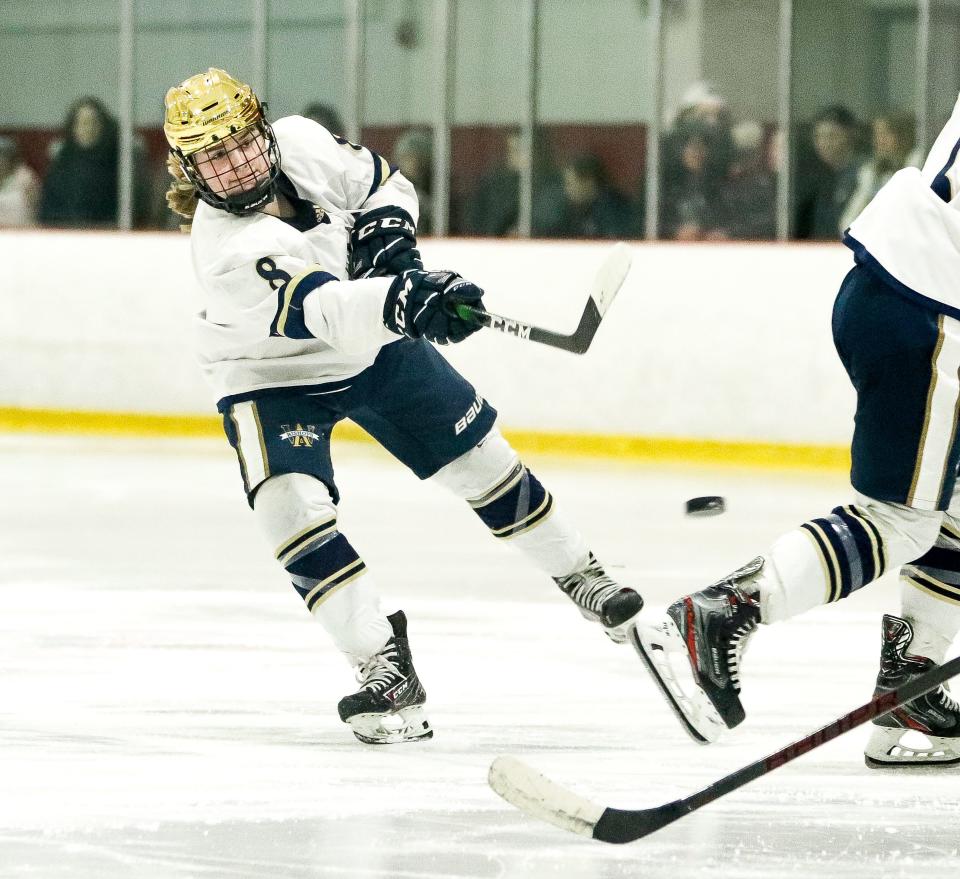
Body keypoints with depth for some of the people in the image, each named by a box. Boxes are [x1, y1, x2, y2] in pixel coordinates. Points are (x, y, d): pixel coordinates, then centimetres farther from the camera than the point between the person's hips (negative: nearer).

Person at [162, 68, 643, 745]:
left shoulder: (301, 146, -19)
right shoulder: (227, 251, -35)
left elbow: (384, 183, 2)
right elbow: (321, 310, -50)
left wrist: (387, 227, -19)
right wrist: (402, 302, -67)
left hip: (376, 346, 5)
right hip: (272, 378, -5)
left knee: (479, 458, 9)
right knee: (292, 505, -26)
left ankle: (578, 575, 31)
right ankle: (386, 669, -20)